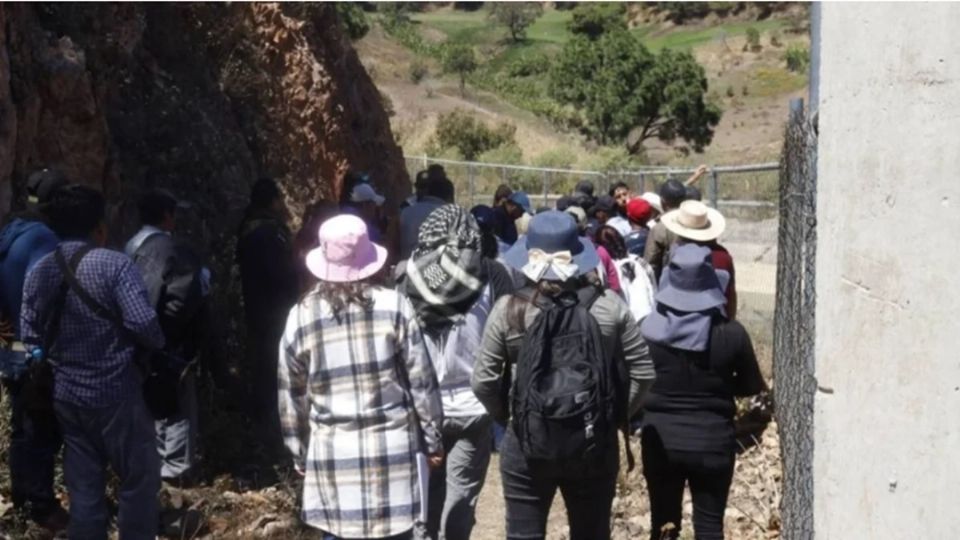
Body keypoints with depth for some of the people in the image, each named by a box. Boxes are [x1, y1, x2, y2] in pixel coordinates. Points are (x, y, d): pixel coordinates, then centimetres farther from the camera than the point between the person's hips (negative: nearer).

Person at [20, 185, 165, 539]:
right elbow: (143, 324, -21)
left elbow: (30, 336, 9)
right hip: (115, 393, -6)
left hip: (66, 395, 6)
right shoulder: (114, 264, -14)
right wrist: (158, 345, -1)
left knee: (83, 487, 13)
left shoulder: (39, 272, 4)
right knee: (139, 480, 8)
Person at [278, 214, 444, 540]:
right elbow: (421, 380, -2)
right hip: (390, 447, -1)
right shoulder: (394, 305, -5)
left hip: (331, 452, 1)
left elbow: (291, 394, 7)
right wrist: (433, 439, 9)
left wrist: (299, 453, 19)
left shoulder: (301, 316, 0)